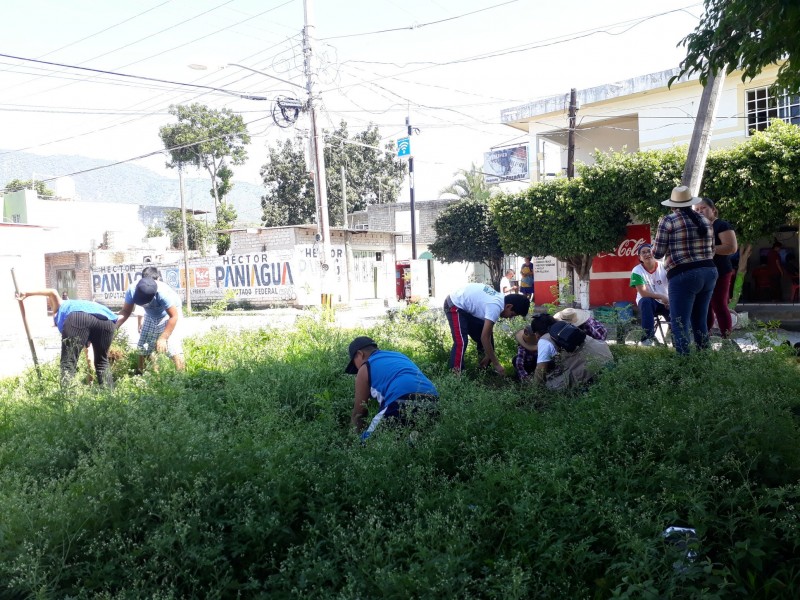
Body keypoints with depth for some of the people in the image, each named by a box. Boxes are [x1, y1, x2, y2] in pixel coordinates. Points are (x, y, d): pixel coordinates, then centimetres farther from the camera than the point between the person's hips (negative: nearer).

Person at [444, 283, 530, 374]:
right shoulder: (495, 306, -30)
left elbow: (486, 335, 4)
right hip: (455, 306, -10)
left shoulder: (500, 299, -1)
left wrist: (487, 356, 2)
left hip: (466, 306, 10)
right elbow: (484, 337, -30)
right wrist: (496, 364, -25)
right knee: (461, 342, -21)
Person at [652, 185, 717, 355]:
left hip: (683, 275, -7)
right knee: (700, 321, 17)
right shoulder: (704, 220, 15)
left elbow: (657, 253, -4)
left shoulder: (668, 221, -4)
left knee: (680, 323, -3)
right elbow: (711, 251, 21)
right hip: (709, 272, 7)